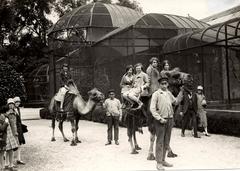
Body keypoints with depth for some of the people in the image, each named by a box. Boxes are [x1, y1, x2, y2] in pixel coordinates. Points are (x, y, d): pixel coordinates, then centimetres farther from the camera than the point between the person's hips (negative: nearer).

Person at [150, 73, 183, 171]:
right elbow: (152, 109, -10)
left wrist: (180, 95, 8)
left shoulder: (169, 93, 11)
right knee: (160, 141, -4)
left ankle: (163, 160, 22)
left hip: (169, 119, 6)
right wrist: (160, 118, -16)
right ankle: (159, 163, 2)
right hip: (160, 120, -6)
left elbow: (175, 102, 24)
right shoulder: (156, 94, -6)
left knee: (166, 142, 11)